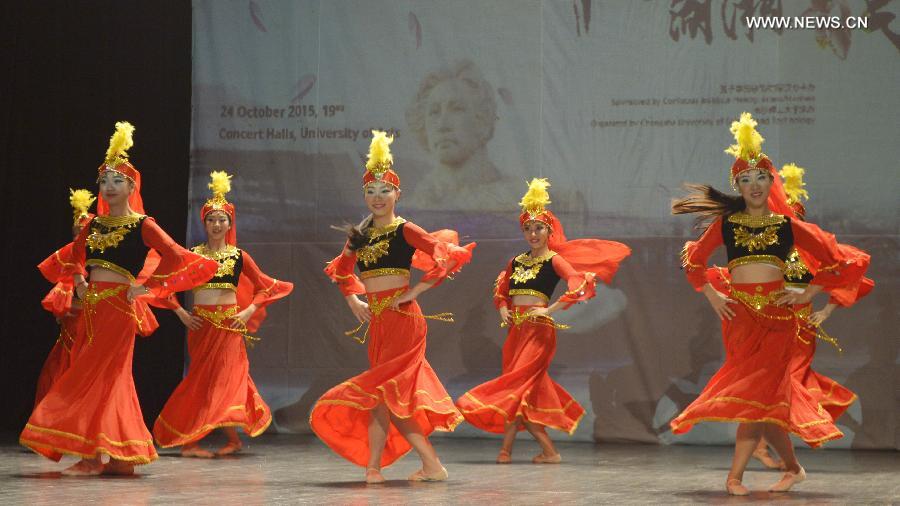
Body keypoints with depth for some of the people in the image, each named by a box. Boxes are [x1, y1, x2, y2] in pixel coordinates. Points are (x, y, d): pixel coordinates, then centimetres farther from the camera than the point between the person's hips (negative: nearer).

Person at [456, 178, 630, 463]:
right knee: (532, 387, 6)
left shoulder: (554, 260, -3)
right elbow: (500, 290, 26)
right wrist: (503, 309, 6)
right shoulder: (516, 262, 15)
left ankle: (507, 448, -6)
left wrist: (550, 309, -17)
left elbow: (580, 286, -15)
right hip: (515, 329, 7)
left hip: (539, 328, -7)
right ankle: (548, 451, 11)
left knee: (518, 381, -12)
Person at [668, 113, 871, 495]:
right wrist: (711, 295, 8)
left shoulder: (788, 226, 6)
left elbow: (836, 260, 9)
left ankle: (735, 475, -2)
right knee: (767, 393, -2)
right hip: (739, 314, 1)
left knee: (759, 390, -9)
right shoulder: (725, 223, 8)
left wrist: (808, 294, 2)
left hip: (777, 314, -1)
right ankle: (792, 467, 9)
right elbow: (694, 260, 18)